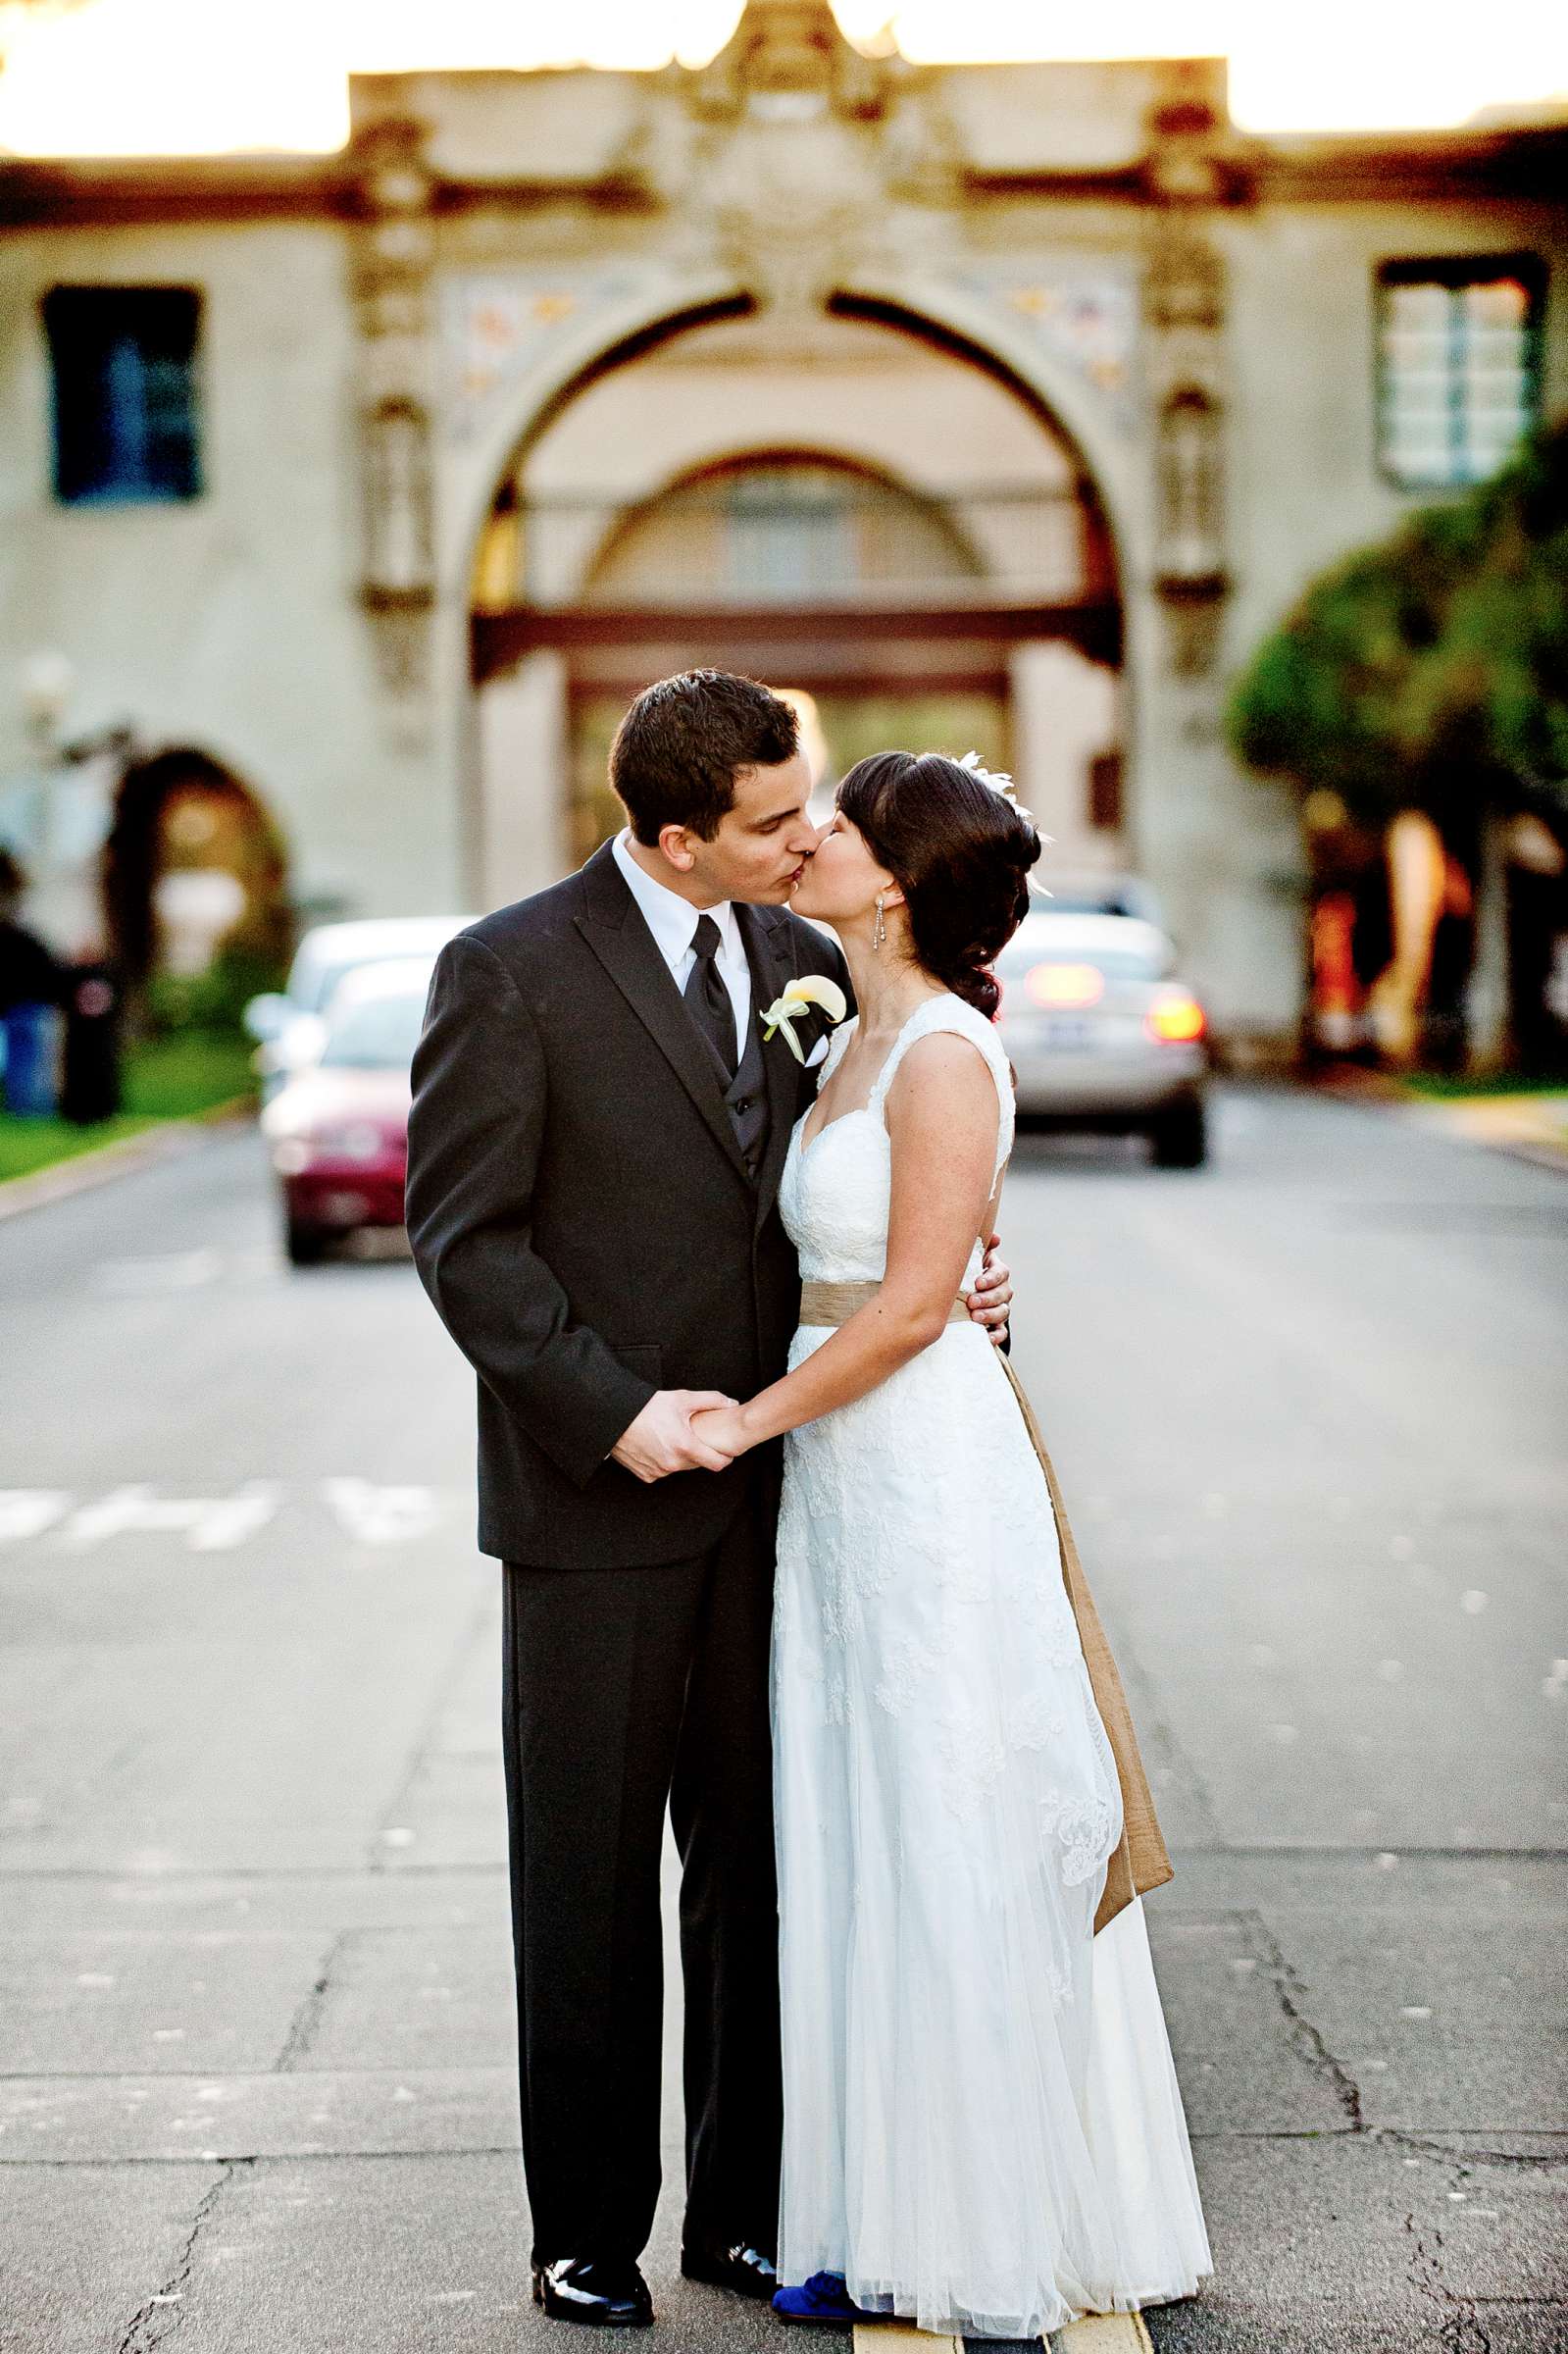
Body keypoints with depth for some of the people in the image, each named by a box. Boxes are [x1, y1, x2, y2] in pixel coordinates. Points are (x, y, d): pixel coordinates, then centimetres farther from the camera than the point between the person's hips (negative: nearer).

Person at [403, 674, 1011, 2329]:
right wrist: (615, 1413, -18)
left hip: (772, 1492, 5)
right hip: (597, 1506, -5)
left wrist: (948, 1292, -4)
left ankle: (745, 2208, 24)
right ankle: (588, 2234, 20)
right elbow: (462, 1234, -10)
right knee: (589, 1886, 7)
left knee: (765, 1874, 11)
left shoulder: (804, 964, 7)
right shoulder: (511, 972, -9)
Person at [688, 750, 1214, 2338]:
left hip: (929, 1473, -9)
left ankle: (1002, 2256, 12)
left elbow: (910, 1307, -17)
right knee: (858, 1851, 12)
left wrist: (754, 1419, -9)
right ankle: (891, 2225, 22)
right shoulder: (855, 1043, 13)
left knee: (955, 1851, 0)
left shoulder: (944, 1056, -14)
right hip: (842, 1478, 9)